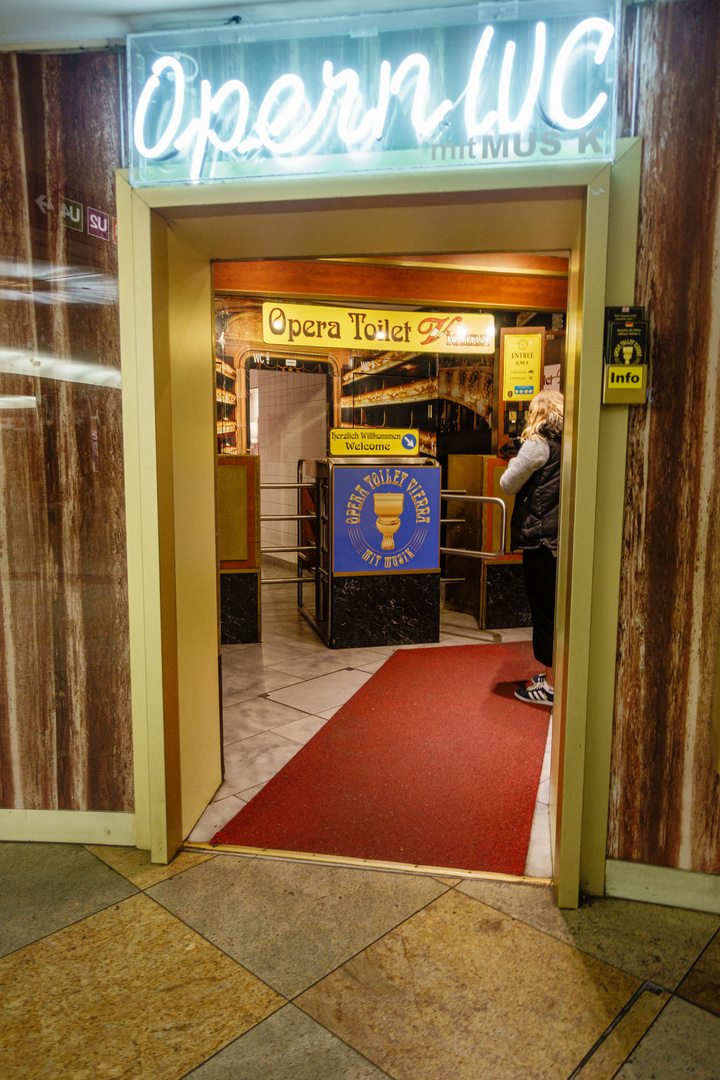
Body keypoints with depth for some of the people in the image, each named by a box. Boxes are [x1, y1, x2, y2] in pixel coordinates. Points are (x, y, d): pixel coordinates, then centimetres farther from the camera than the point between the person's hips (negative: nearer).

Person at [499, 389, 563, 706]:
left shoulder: (538, 444, -10)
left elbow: (508, 484, -6)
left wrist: (516, 463, 11)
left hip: (541, 539, -7)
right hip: (566, 539, 7)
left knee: (544, 610, 1)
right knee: (558, 609, 16)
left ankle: (550, 685, 9)